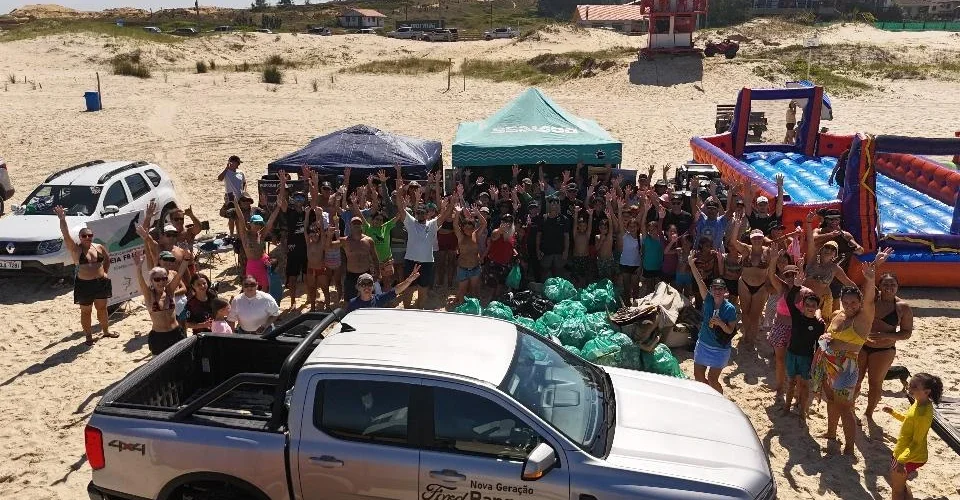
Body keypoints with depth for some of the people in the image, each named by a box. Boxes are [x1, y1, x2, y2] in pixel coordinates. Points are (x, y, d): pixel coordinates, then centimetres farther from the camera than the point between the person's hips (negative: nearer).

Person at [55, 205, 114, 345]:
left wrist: (105, 272, 11)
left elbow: (107, 258, 21)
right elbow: (66, 236, -24)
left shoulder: (99, 247, 2)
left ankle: (106, 331, 33)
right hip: (84, 285, -4)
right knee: (86, 311, 6)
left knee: (102, 308, 17)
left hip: (101, 282, 4)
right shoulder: (76, 249, -9)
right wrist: (62, 220, -35)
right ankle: (88, 336, 19)